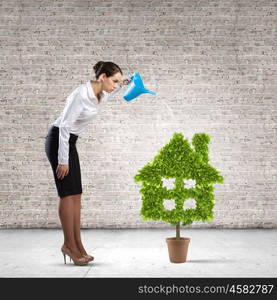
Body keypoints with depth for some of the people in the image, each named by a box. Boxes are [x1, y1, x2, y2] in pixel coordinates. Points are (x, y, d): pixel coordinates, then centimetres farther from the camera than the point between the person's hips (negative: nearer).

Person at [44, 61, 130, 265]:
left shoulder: (99, 94, 1)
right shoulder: (81, 94, -25)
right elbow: (64, 126, -24)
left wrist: (124, 83, 12)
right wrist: (63, 160, -22)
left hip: (69, 141, 9)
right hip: (58, 140, -9)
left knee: (76, 195, 5)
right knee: (68, 193, -8)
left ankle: (77, 245, 8)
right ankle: (69, 244, 2)